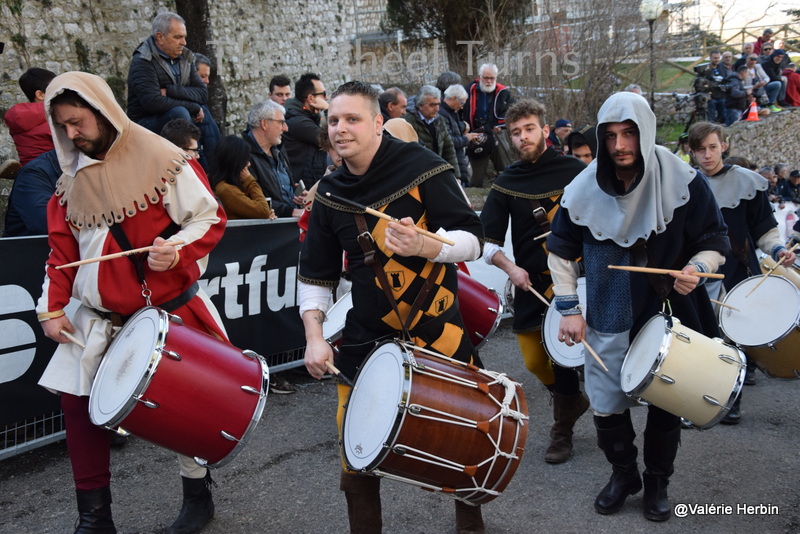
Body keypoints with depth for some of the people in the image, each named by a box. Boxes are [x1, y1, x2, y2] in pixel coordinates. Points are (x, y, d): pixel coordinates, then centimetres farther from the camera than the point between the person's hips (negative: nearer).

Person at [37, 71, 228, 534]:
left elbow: (209, 218, -9)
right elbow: (62, 250, 11)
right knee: (78, 402, 1)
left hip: (169, 308, -5)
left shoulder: (159, 159, -10)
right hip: (100, 318, 5)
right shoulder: (72, 180, 8)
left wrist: (177, 250, -25)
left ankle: (197, 494, 28)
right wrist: (52, 308, 3)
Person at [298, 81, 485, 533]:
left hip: (437, 327, -3)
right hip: (367, 335, 4)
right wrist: (315, 336, -4)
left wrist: (423, 246, -33)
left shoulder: (422, 167, -12)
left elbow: (472, 239, -13)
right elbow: (316, 274, 9)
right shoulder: (330, 194, 3)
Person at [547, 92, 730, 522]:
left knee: (666, 404, 11)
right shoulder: (583, 191, -7)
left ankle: (658, 482, 35)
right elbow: (561, 251, 5)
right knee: (606, 407, 6)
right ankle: (622, 472, 34)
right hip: (609, 323, 1)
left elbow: (714, 242, -3)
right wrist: (568, 309, 0)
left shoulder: (682, 182, -13)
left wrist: (696, 268, -25)